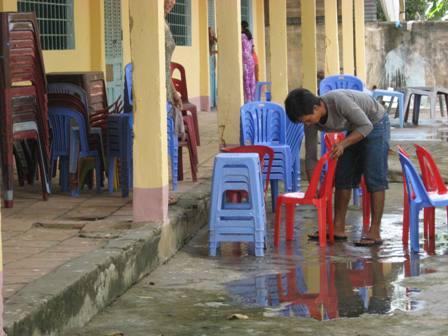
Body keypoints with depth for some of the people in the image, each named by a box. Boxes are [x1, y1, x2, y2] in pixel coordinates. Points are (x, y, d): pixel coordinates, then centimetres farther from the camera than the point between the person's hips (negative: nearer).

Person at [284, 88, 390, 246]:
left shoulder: (338, 101, -36)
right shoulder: (311, 120, -15)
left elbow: (366, 126, -28)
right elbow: (311, 156, -9)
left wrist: (343, 144, -34)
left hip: (375, 125, -7)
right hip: (355, 129, 7)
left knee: (374, 179, -12)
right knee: (342, 177, 3)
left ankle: (374, 232, -12)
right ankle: (338, 229, 8)